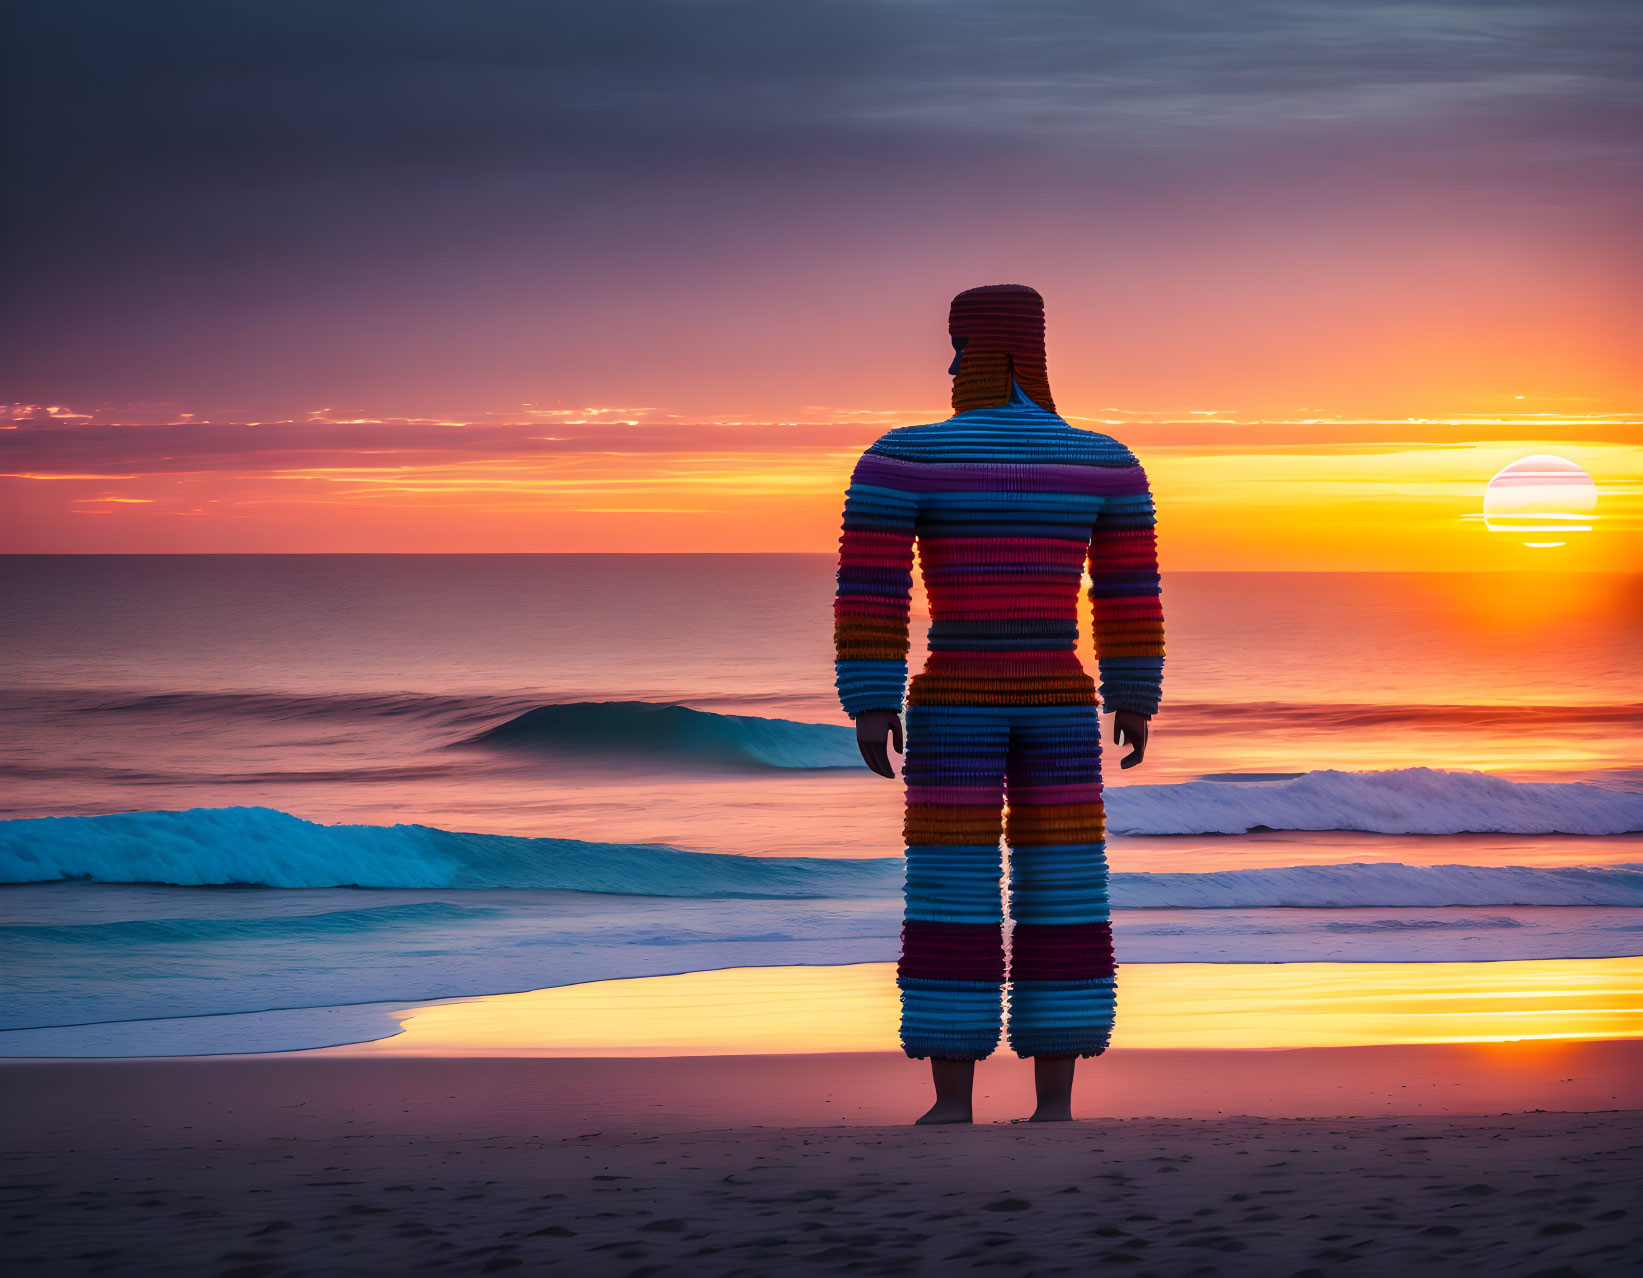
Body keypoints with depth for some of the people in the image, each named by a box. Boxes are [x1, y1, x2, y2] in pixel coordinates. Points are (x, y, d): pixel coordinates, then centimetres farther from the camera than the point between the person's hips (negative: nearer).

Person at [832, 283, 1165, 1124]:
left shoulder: (905, 457, -6)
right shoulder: (1104, 460, 3)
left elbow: (868, 587, -11)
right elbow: (1130, 592, 6)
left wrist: (870, 706, -7)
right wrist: (1136, 701, 16)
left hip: (954, 703, -2)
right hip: (1058, 703, 2)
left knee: (952, 896, 3)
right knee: (1059, 896, 7)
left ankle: (952, 1102, 2)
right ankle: (1054, 1103, 6)